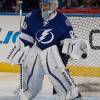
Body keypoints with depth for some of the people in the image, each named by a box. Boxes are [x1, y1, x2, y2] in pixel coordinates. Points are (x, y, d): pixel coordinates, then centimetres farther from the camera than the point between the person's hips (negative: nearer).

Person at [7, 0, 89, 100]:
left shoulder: (62, 20, -14)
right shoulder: (32, 16, -7)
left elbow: (69, 38, -3)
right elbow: (25, 36, 4)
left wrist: (65, 53, -10)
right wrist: (18, 50, 7)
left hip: (53, 50, -3)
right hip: (36, 49, 3)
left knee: (58, 72, -18)